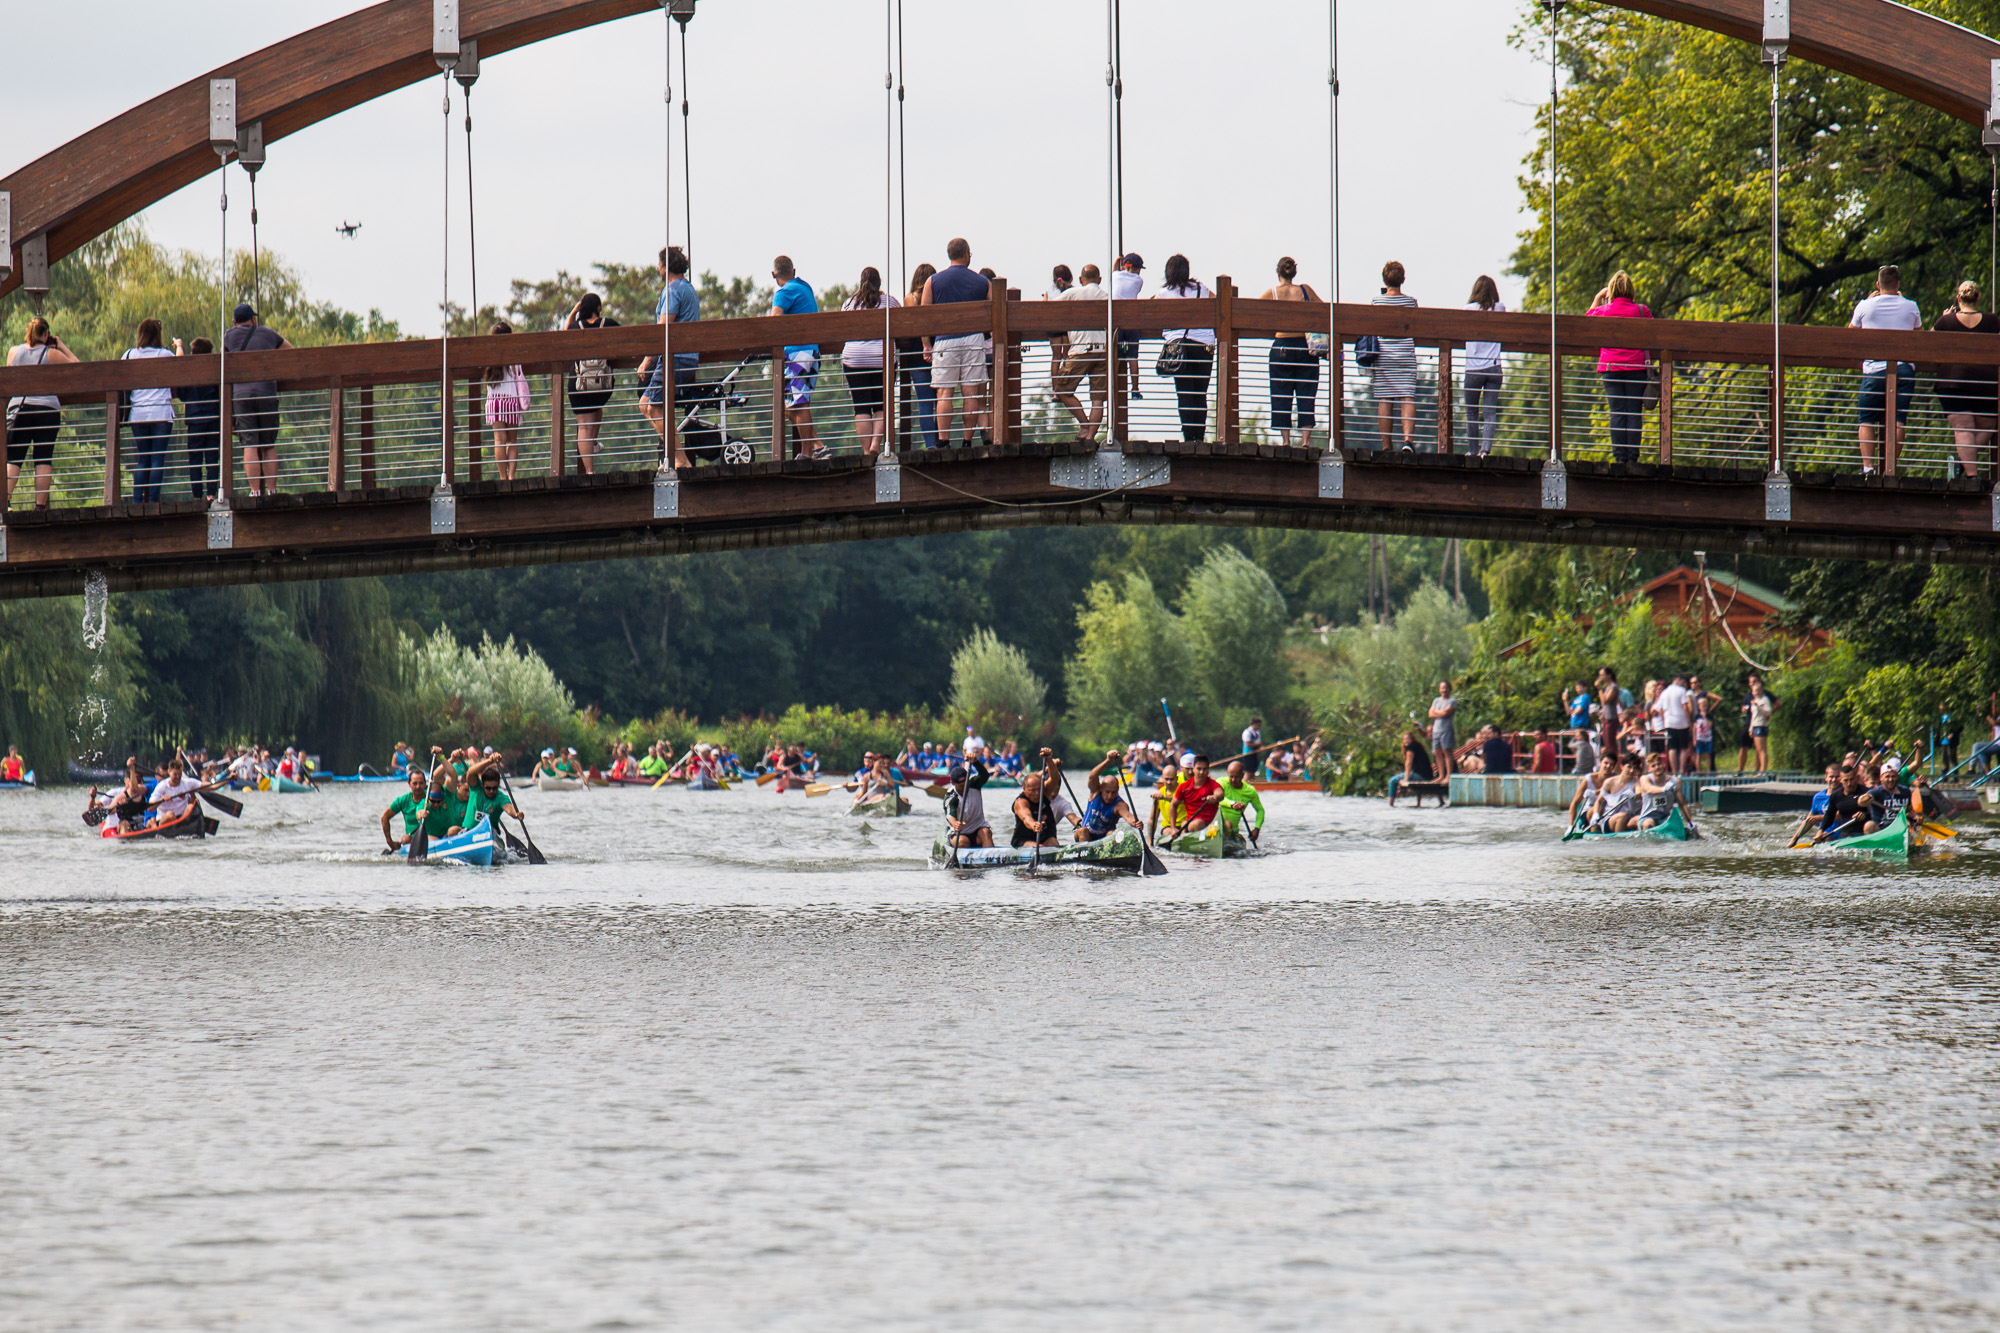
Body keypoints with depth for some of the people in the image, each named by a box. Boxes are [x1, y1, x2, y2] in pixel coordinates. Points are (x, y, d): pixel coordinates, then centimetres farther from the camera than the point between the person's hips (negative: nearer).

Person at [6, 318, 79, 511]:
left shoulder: (13, 352, 8)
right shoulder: (51, 354, 0)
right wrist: (62, 346, 16)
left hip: (18, 407, 2)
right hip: (47, 408, -2)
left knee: (12, 458, 0)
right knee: (43, 459, 1)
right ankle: (40, 505, -3)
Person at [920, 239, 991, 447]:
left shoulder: (933, 281, 3)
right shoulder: (982, 283, 6)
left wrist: (927, 345, 7)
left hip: (944, 341, -1)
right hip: (973, 340, 1)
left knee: (945, 393, -1)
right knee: (971, 393, 3)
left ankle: (944, 443, -8)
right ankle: (967, 442, 2)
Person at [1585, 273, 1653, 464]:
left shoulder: (1602, 311, 2)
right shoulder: (1641, 311, -1)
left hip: (1610, 367, 0)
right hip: (1636, 367, 0)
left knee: (1617, 412, 0)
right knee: (1634, 412, 0)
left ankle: (1619, 456, -5)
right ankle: (1632, 457, -4)